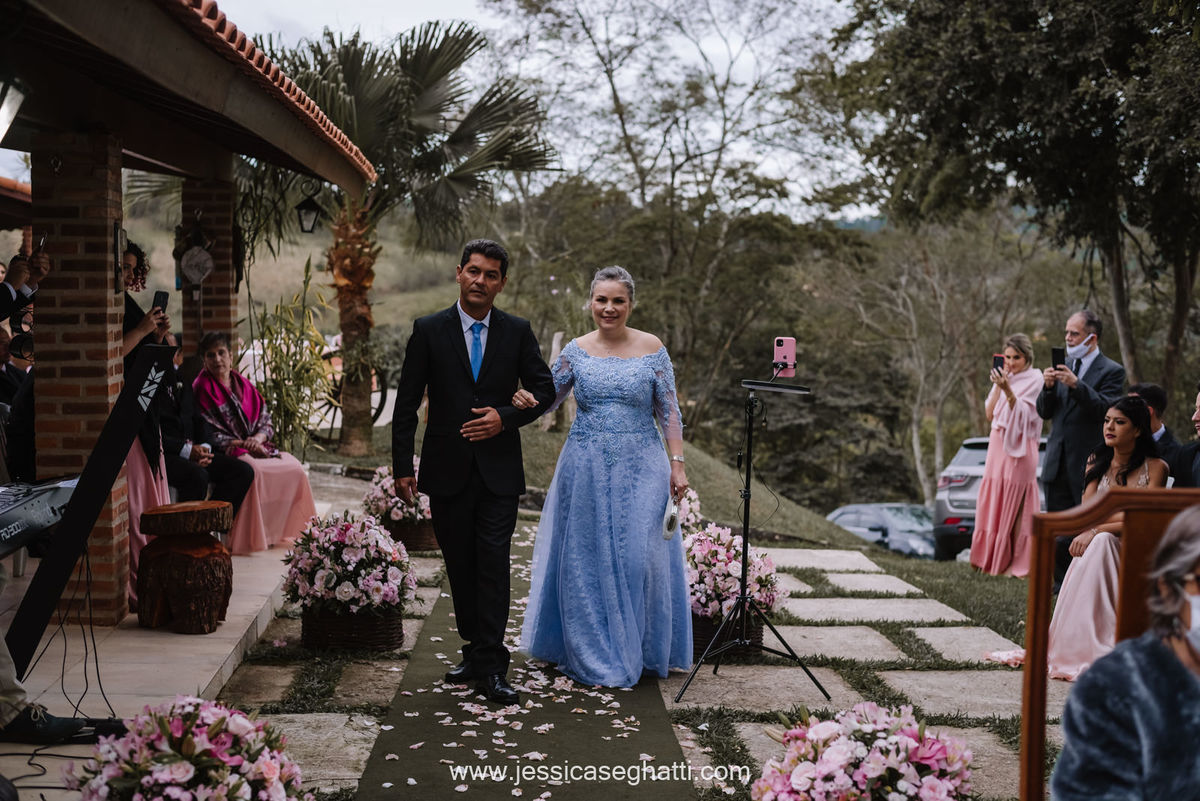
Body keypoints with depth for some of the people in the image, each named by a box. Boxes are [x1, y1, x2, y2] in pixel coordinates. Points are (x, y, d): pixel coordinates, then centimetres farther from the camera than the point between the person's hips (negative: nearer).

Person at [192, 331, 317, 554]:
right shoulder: (202, 389, -5)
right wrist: (241, 444, -16)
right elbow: (208, 435, -11)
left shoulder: (243, 385, 15)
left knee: (293, 465, -12)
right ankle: (249, 538, -28)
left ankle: (281, 530, -4)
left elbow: (266, 422, 12)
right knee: (254, 470, -35)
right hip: (222, 453, -7)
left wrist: (258, 438, -10)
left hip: (255, 447, 7)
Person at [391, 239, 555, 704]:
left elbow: (544, 390, 7)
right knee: (459, 566, 10)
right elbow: (407, 403, 1)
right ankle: (475, 651, 24)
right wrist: (402, 467, -4)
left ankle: (489, 667, -3)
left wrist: (505, 417, -11)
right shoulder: (429, 331, 1)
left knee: (493, 565, -7)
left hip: (498, 470, -1)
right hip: (447, 471, 1)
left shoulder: (518, 332, 4)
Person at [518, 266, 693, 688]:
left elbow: (669, 411, 2)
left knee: (639, 555, -3)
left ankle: (638, 652, 14)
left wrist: (677, 464, -4)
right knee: (586, 558, 4)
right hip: (586, 468, 1)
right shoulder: (576, 350, 3)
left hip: (640, 468, -1)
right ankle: (592, 654, 17)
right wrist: (526, 401, -16)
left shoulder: (652, 349, 0)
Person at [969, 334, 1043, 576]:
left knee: (1015, 504, -6)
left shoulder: (1034, 379, -3)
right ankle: (993, 559, 12)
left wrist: (1007, 389, -26)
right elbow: (990, 413, 7)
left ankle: (1015, 563, -2)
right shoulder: (1003, 377, 14)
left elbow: (1021, 413, -13)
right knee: (993, 502, 5)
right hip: (997, 443, 6)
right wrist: (998, 386, -3)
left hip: (1019, 447, -6)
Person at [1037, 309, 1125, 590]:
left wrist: (1076, 385, -26)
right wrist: (1048, 387, -7)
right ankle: (1061, 585, 19)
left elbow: (1106, 410, -17)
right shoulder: (1062, 367, 14)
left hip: (1087, 464, -6)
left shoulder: (1111, 371, -3)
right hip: (1057, 462, 6)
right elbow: (1045, 412, 11)